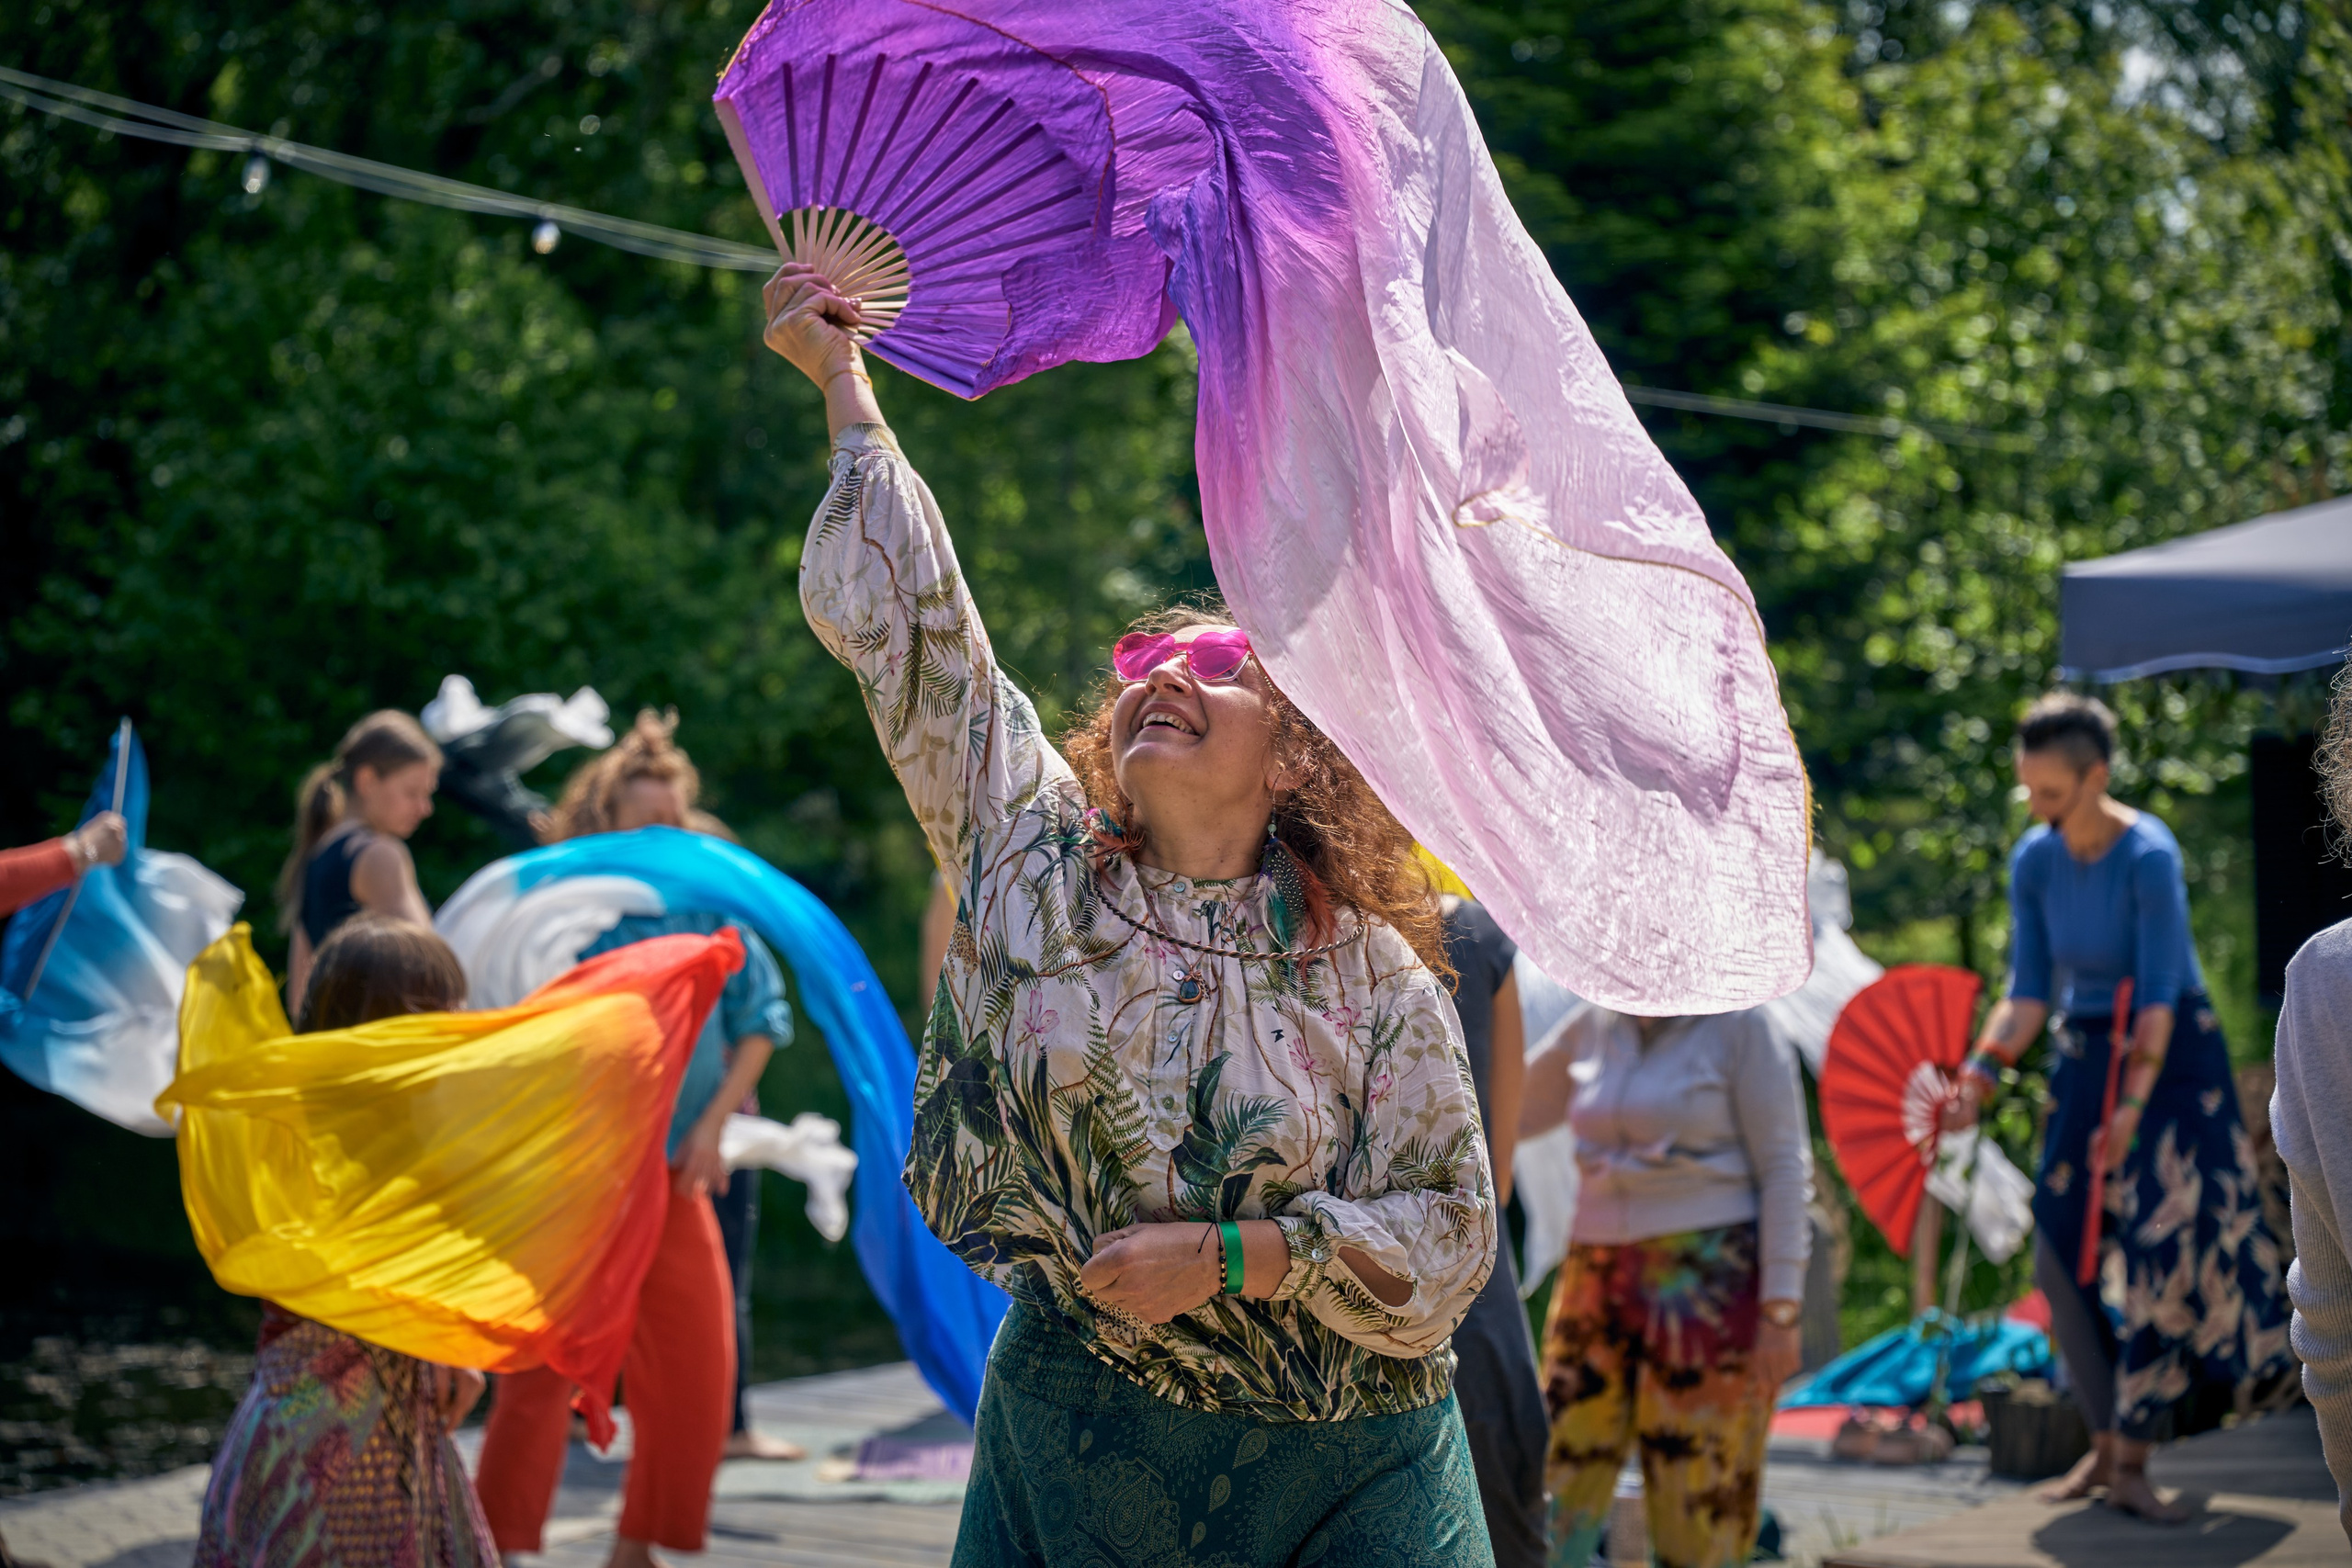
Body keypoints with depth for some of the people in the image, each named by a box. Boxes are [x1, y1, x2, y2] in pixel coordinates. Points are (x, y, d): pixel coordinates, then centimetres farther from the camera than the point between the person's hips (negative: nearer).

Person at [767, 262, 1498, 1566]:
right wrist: (844, 383, 8)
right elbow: (907, 623, 5)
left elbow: (1449, 1231, -3)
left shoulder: (1375, 975, -1)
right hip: (1075, 1441, 1)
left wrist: (1226, 1257, -15)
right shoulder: (1034, 860, 3)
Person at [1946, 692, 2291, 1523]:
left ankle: (2132, 1464, -5)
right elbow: (2030, 992, 2)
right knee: (2058, 1257, 1)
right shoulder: (2033, 861, -3)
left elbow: (2158, 998, -23)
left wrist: (2131, 1110, -28)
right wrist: (1979, 1074, -11)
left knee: (2162, 1252, -10)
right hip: (2083, 1057, 6)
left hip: (2171, 1057, -6)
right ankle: (2106, 1444, 14)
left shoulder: (2148, 856, -21)